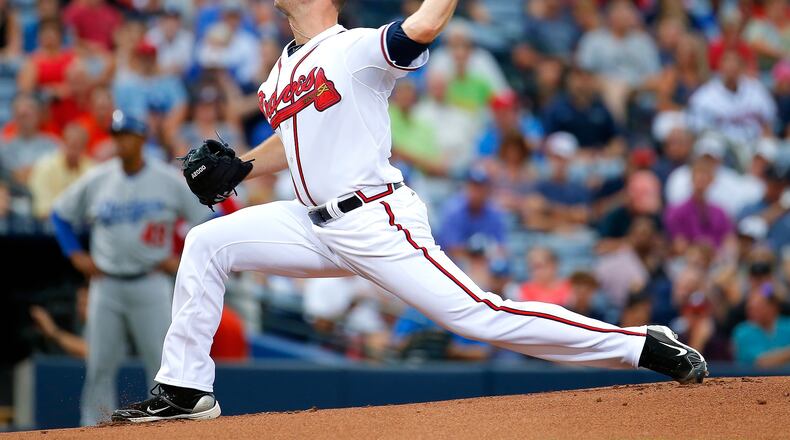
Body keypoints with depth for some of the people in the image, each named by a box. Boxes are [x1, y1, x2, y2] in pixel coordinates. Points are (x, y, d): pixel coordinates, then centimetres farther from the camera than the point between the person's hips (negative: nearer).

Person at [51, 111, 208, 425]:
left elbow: (206, 219, 4)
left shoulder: (169, 181, -3)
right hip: (106, 284, 2)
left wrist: (183, 259, -2)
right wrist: (76, 255, 6)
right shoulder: (96, 180, 3)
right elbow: (61, 214, 16)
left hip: (150, 284, -2)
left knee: (162, 362, -4)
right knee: (100, 366, 1)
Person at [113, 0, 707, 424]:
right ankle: (185, 392, 7)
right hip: (320, 226, 8)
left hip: (379, 225, -8)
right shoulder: (284, 69, 17)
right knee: (207, 244, 2)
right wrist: (240, 168, 16)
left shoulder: (356, 48, -9)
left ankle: (644, 346, -12)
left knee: (480, 317, -16)